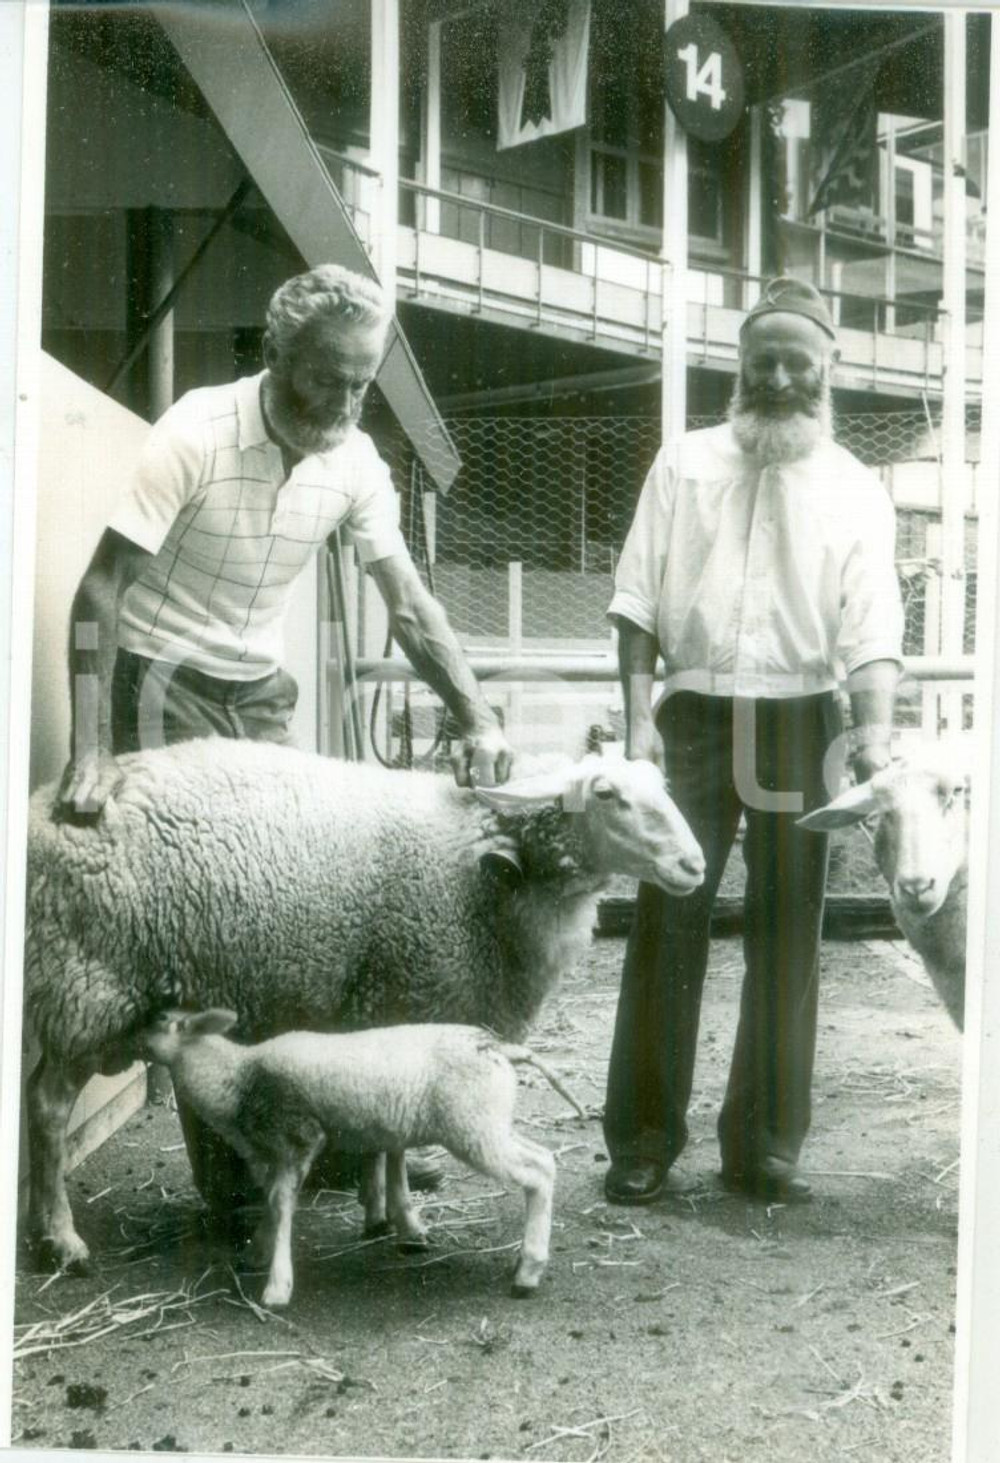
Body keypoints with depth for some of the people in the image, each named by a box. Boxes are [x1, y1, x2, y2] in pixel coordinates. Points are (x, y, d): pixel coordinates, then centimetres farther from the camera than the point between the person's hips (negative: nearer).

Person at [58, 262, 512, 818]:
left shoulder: (358, 461, -7)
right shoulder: (196, 433, -22)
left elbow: (409, 604, -6)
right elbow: (101, 589, -23)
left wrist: (478, 720, -21)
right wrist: (89, 750, -32)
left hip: (260, 688, 5)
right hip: (162, 677, -4)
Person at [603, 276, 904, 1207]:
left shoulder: (855, 491, 7)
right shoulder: (685, 465, 9)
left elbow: (872, 627, -4)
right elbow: (637, 598, 5)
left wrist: (876, 728, -20)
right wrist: (638, 719, -5)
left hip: (800, 722, 1)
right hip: (695, 716, 0)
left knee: (786, 931, 5)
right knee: (667, 925, -1)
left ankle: (763, 1146, 15)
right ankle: (642, 1144, 7)